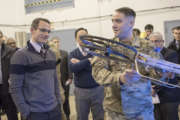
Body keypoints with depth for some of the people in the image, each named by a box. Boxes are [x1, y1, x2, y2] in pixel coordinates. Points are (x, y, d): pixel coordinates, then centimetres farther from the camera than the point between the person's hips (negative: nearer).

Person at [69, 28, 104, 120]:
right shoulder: (73, 54, 3)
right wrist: (89, 60, -19)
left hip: (97, 89, -1)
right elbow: (72, 68, -16)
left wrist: (79, 63, -13)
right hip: (80, 91, 1)